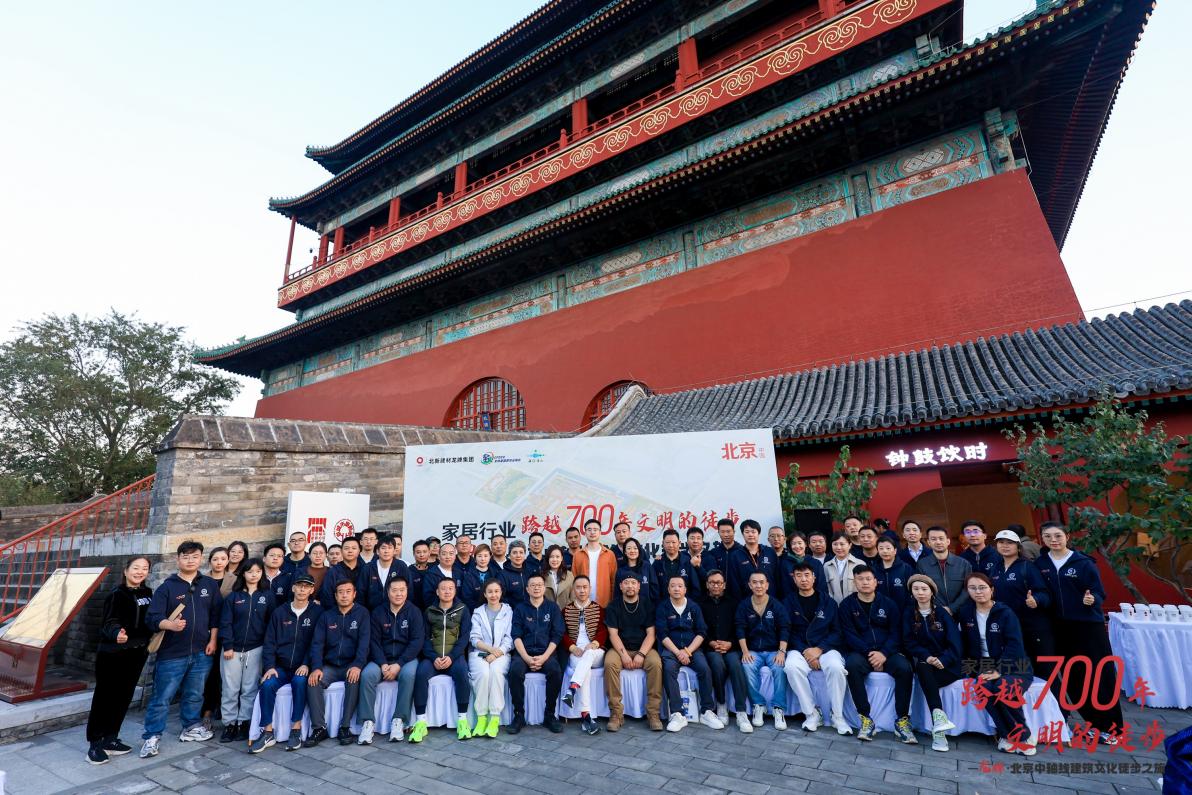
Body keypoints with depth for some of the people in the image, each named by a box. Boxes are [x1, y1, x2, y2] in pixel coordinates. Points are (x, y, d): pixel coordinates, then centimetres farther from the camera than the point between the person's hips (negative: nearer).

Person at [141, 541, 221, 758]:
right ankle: (152, 737, 18)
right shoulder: (167, 587, -4)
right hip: (172, 653, -3)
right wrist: (170, 625, -31)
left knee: (194, 695, 15)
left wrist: (212, 640, 3)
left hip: (201, 653, 3)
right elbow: (153, 618, -12)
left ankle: (191, 728, 31)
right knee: (162, 698, 2)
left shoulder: (210, 585, 4)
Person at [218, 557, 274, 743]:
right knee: (230, 689, 5)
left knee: (249, 689, 5)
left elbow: (271, 622, 1)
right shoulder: (233, 597, 2)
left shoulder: (267, 596, 1)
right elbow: (225, 623, -1)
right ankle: (230, 723, 19)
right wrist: (227, 646, -9)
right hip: (233, 649, 1)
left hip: (255, 649, 0)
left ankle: (244, 723, 17)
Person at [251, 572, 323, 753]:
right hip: (281, 667, 3)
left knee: (299, 681, -32)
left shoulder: (317, 612, 0)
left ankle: (296, 730, -20)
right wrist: (270, 666, -7)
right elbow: (270, 642, 6)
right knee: (267, 685, -25)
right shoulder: (280, 613, 9)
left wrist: (306, 664, -16)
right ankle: (268, 732, -12)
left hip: (302, 668, -3)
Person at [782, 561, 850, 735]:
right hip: (799, 649, 0)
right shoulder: (788, 602, 6)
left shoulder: (828, 602, 8)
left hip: (825, 648, 0)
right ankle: (812, 714, -15)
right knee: (792, 667, -31)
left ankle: (838, 716, -12)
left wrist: (819, 649, -12)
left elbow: (836, 631, 3)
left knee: (836, 667, -31)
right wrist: (805, 652, -14)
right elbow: (788, 632, 2)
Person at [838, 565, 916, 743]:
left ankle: (902, 721, -12)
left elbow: (896, 632, 1)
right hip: (859, 651, -2)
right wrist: (869, 654, -17)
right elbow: (849, 634, -3)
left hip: (886, 652, 2)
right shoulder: (847, 605, 3)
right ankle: (866, 719, -22)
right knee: (852, 665, -33)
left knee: (905, 668, -27)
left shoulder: (888, 604, 8)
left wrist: (883, 653, -15)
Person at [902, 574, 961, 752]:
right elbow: (909, 641, 0)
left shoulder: (943, 613, 3)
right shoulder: (908, 613, 7)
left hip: (946, 664, -1)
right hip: (923, 660, 1)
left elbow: (954, 643, -4)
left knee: (924, 674, -32)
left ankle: (937, 728, -31)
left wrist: (942, 660, -20)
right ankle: (939, 715, -43)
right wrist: (926, 657, -17)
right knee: (922, 667, -34)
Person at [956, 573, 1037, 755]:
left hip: (1013, 668, -3)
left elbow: (1014, 645, -14)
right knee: (984, 688, -30)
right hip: (985, 667, 3)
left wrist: (999, 671, -21)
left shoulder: (1005, 613, -7)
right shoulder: (966, 612, 5)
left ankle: (1022, 734, -7)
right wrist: (973, 667, -3)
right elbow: (964, 644, 10)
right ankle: (1012, 735, -11)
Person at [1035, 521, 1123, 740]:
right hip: (1060, 628, 3)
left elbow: (1099, 593, -6)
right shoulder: (1040, 564, 1)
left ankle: (1108, 726, 15)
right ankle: (1093, 721, 28)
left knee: (1100, 674, 1)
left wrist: (1092, 600, -27)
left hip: (1089, 626, -3)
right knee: (1073, 677, 11)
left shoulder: (1084, 563, -7)